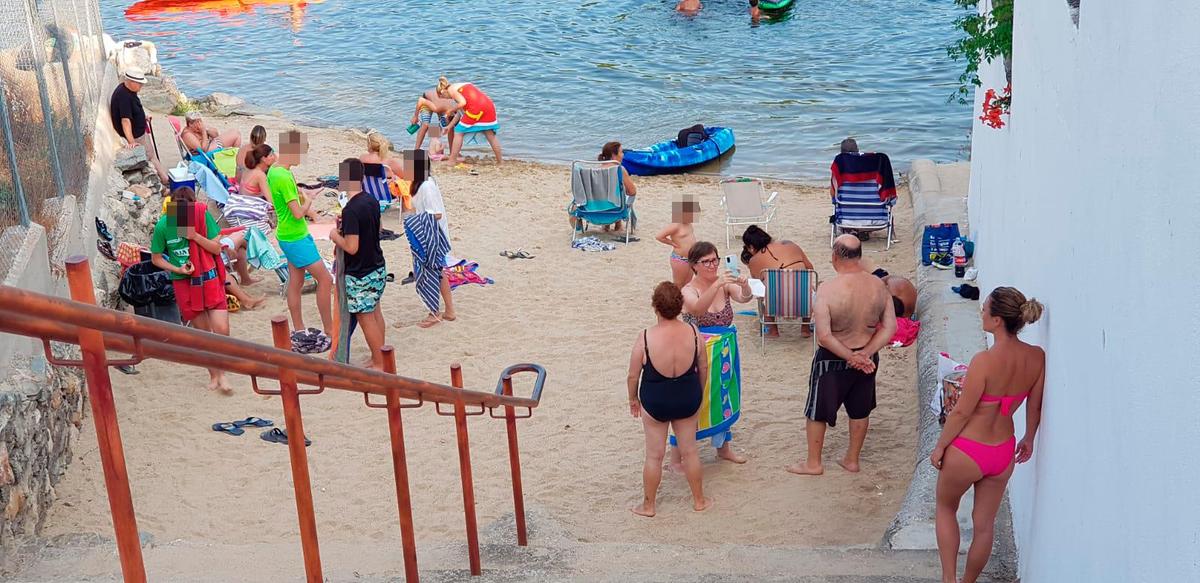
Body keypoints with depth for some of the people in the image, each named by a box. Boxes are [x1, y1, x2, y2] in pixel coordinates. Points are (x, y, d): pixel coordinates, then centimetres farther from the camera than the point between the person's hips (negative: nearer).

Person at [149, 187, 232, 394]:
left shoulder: (203, 216, -10)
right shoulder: (163, 225, -11)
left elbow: (217, 248, -7)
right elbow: (156, 258, 1)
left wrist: (195, 236, -22)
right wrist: (178, 269, -15)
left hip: (209, 277, 0)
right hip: (183, 283, 0)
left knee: (221, 329, -10)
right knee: (202, 331, 8)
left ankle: (221, 374, 8)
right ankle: (213, 375, 25)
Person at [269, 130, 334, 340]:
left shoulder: (273, 171, 6)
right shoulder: (284, 177, -24)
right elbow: (298, 213, -24)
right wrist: (309, 201, -6)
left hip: (288, 235, 10)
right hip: (296, 238, -10)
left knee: (295, 282, 13)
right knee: (325, 279, -3)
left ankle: (299, 331, 20)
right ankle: (329, 330, 4)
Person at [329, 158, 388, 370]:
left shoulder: (351, 210, -25)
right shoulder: (371, 200, 1)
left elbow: (352, 247, -26)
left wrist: (336, 236, -9)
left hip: (360, 275, -8)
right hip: (378, 268, 8)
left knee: (366, 319, 4)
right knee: (375, 312, 20)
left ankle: (379, 365, 13)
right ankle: (379, 357, 32)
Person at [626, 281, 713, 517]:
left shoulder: (645, 338, -23)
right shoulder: (693, 333, -15)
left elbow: (633, 376, -12)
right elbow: (703, 368, -1)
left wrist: (633, 399, 7)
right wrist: (699, 394, 17)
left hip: (655, 401, -2)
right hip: (688, 399, 2)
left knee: (654, 455, 13)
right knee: (689, 450, 19)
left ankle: (648, 505, 27)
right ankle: (699, 500, 33)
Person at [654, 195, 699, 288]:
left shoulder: (688, 224, 6)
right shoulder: (675, 226, -20)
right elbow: (658, 236, -23)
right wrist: (672, 243, -14)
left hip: (690, 259, 8)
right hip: (679, 259, -8)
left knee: (687, 285, 15)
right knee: (678, 285, 3)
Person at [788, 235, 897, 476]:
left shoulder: (827, 289, -24)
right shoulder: (878, 286, -10)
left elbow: (824, 335, -26)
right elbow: (890, 327, -7)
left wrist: (851, 357, -17)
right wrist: (865, 353, -12)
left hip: (832, 359, -4)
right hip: (866, 358, 4)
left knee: (817, 411, 13)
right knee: (860, 410, 21)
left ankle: (813, 463, 24)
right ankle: (852, 460, 34)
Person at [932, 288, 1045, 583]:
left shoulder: (985, 361, -28)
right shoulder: (1037, 357, -11)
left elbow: (961, 412, -19)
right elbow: (1035, 407, 3)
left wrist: (939, 447, -5)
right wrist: (1029, 439, 20)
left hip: (967, 451, -5)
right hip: (1004, 453, 5)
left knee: (946, 507, 23)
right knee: (985, 523, 20)